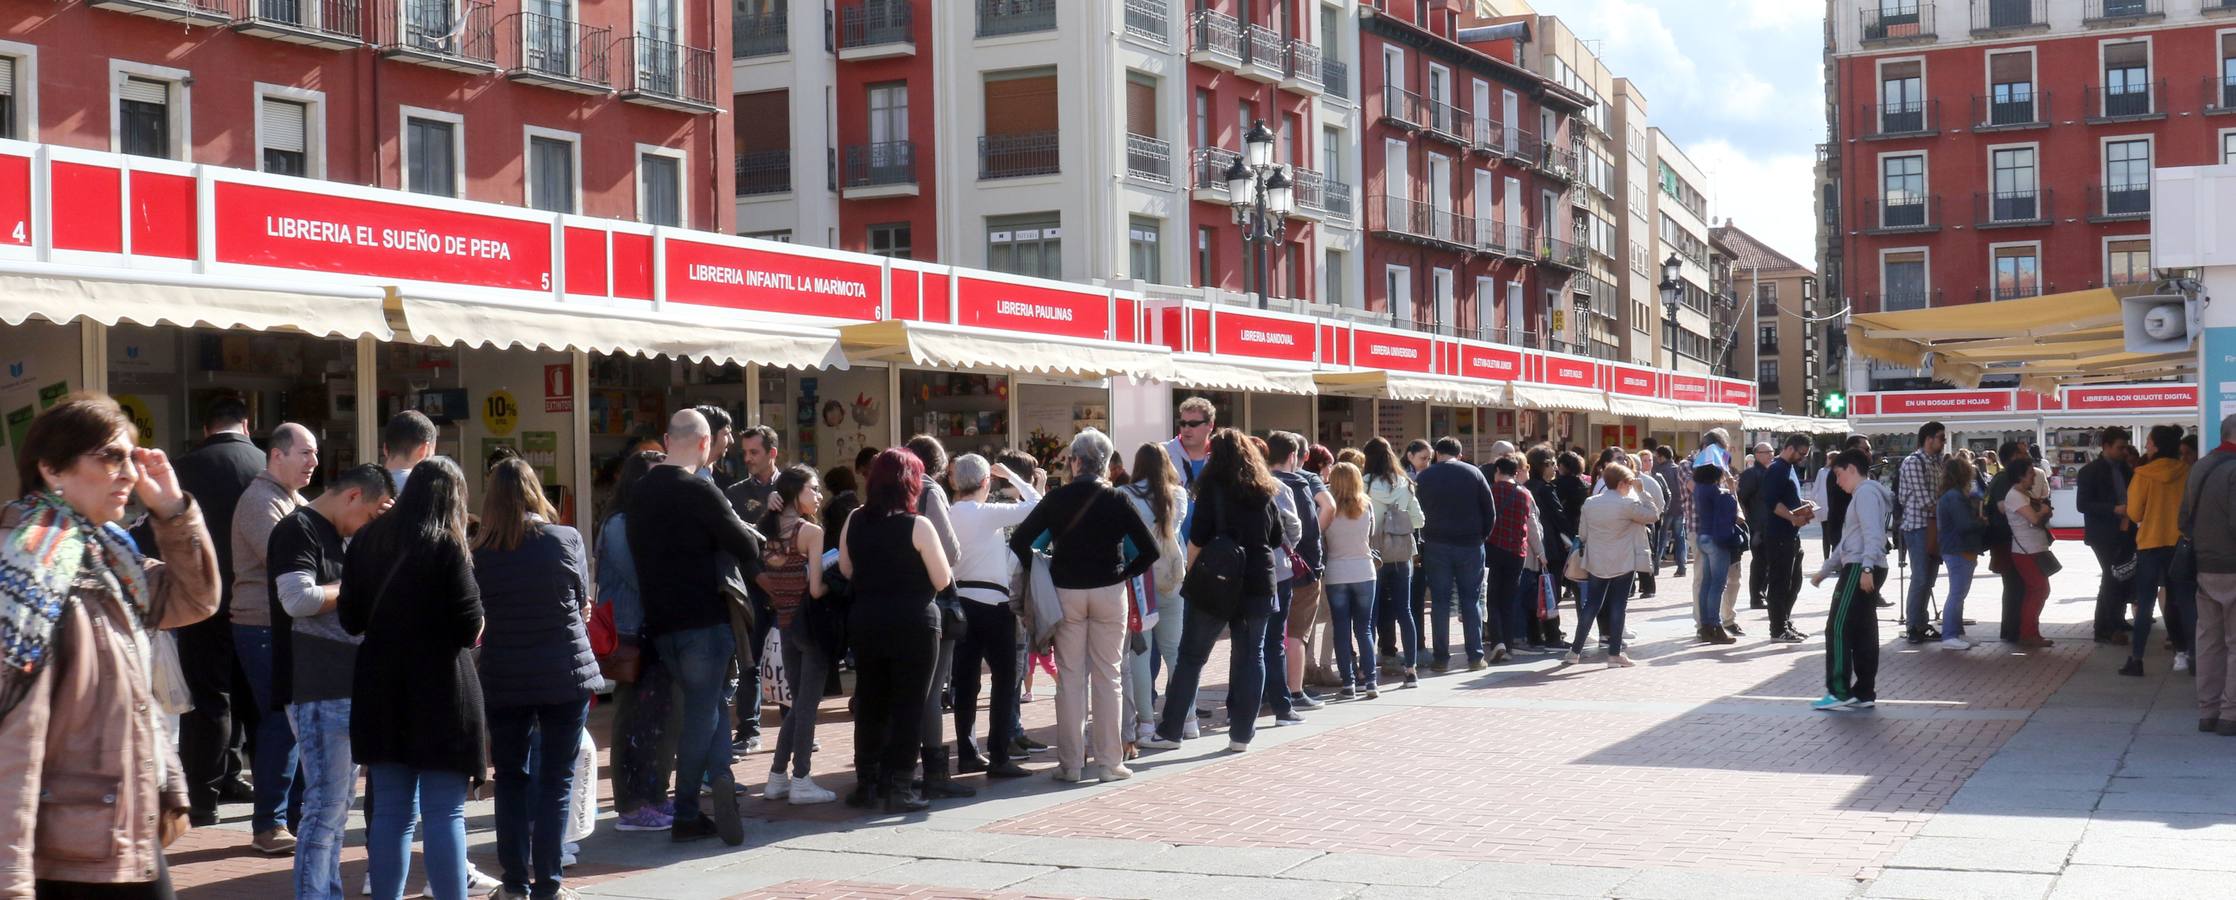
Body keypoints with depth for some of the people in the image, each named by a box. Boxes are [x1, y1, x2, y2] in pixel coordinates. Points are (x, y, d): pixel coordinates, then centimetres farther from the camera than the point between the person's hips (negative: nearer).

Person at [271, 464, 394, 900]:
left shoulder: (337, 535, 20)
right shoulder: (298, 529, -11)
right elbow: (298, 599, -24)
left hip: (346, 687, 10)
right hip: (317, 690, -10)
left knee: (338, 805, 15)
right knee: (325, 806, -9)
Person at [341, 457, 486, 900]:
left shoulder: (367, 540, 5)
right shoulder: (446, 546, -11)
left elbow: (350, 618, 9)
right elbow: (470, 626, -13)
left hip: (380, 693, 5)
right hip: (440, 695, -5)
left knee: (390, 811, 10)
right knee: (444, 813, -1)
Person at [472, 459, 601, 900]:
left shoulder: (477, 554, -3)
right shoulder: (567, 539, -6)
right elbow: (583, 603, 6)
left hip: (504, 680, 1)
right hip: (566, 676, -1)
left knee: (511, 781, 13)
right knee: (556, 780, 5)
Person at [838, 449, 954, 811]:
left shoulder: (854, 522, 1)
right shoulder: (917, 526, -14)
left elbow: (846, 570, 12)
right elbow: (942, 581, -10)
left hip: (865, 622, 5)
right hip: (913, 624, -5)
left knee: (869, 703, 15)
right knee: (909, 706, 3)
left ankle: (866, 782, 19)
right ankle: (899, 788, 1)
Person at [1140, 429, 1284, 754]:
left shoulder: (1213, 486, -4)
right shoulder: (1264, 490, 9)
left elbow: (1197, 538, -10)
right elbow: (1277, 538, 14)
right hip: (1258, 583, 4)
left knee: (1191, 655, 2)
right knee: (1250, 655, 8)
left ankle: (1169, 731, 3)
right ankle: (1241, 733, 5)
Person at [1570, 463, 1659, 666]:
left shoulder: (1589, 504, 1)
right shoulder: (1627, 504, -15)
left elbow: (1583, 533, 7)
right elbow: (1654, 515, -6)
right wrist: (1642, 492, 0)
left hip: (1596, 563, 5)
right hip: (1623, 564, -4)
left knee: (1591, 605, 12)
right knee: (1618, 607, 2)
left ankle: (1576, 650, 13)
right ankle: (1614, 654, 4)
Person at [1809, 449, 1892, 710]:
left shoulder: (1866, 492, -8)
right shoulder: (1861, 494, 25)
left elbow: (1873, 534, -20)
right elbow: (1847, 542, 30)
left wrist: (1866, 568, -28)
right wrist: (1824, 571, 32)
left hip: (1860, 569, -10)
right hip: (1862, 569, 10)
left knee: (1838, 628, -10)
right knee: (1863, 632, 8)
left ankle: (1840, 692, -12)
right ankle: (1864, 693, 9)